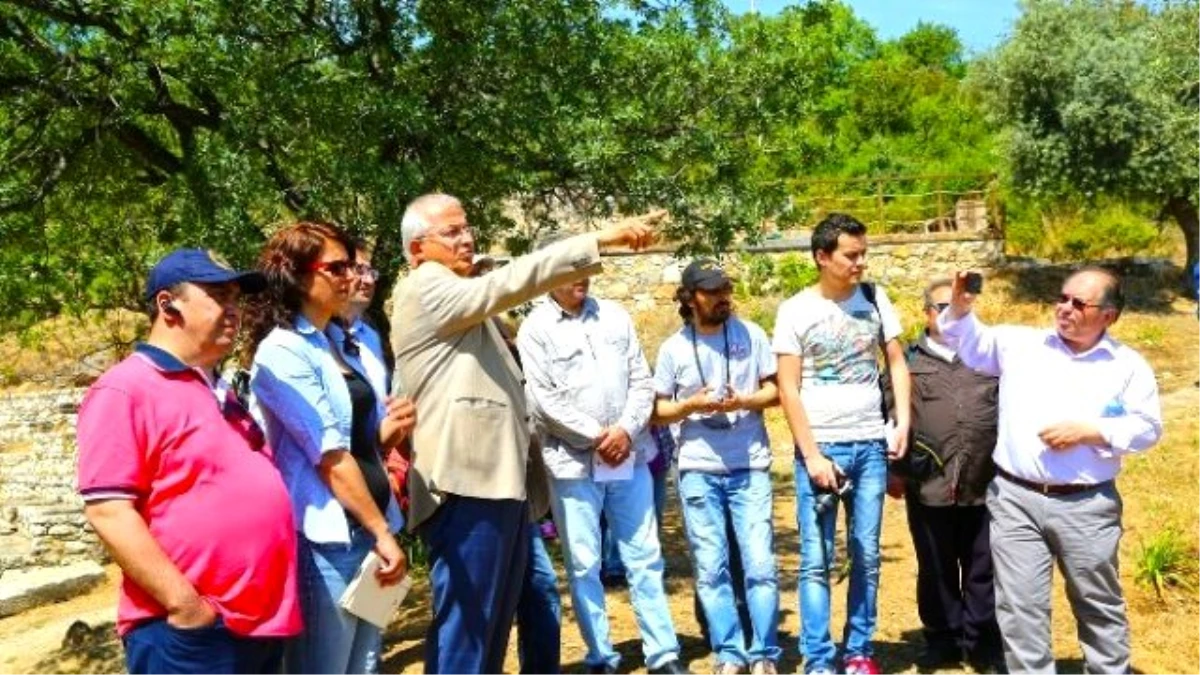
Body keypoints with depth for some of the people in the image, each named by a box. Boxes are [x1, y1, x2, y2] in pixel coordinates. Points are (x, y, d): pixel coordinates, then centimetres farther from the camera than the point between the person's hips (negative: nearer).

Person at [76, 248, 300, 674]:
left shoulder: (221, 393, 17)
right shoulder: (125, 390, -11)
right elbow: (108, 510, -18)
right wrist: (185, 603, -20)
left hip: (262, 621, 9)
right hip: (189, 632, -9)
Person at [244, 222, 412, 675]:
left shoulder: (344, 343, 11)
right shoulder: (281, 352, -12)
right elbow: (330, 455, -16)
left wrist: (390, 429, -3)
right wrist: (382, 532, -13)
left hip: (367, 528, 8)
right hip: (326, 539, -7)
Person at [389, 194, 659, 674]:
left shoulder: (461, 301, 25)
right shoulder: (427, 292, -7)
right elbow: (510, 282, -21)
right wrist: (601, 239, -23)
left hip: (497, 478, 10)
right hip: (467, 484, -10)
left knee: (494, 618, 15)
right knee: (465, 622, -6)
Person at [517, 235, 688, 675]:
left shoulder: (614, 316, 8)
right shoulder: (535, 329, -3)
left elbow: (641, 381, 6)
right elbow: (544, 400, -10)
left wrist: (626, 431, -9)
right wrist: (597, 436, -12)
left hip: (630, 458, 3)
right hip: (574, 464, -3)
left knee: (645, 558, 8)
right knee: (584, 566, 5)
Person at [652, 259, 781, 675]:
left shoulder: (751, 334, 1)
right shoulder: (673, 348, 0)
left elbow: (775, 390, 5)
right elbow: (658, 412, 4)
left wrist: (743, 402, -14)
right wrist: (693, 404, -15)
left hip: (750, 468, 0)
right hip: (698, 471, 0)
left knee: (760, 565, -1)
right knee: (711, 569, 5)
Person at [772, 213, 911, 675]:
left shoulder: (874, 299, 5)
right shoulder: (796, 310, -5)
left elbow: (897, 362, 11)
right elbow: (788, 389, -5)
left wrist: (903, 423, -1)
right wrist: (812, 455, -10)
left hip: (871, 445, 3)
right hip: (820, 446, -3)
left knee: (866, 555, 9)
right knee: (816, 560, 0)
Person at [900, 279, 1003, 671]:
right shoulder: (909, 361, 7)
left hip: (986, 484, 1)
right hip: (928, 486, -1)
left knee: (983, 570, 10)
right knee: (936, 571, 10)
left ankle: (982, 642, 23)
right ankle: (942, 640, 24)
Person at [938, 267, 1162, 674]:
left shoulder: (1128, 365, 2)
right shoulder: (1020, 343, 6)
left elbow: (1147, 426, -1)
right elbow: (970, 343, 11)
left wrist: (1089, 432, -13)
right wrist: (960, 308, -8)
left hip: (1087, 506, -1)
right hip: (1015, 500, 1)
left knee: (1098, 603, 16)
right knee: (1020, 606, 5)